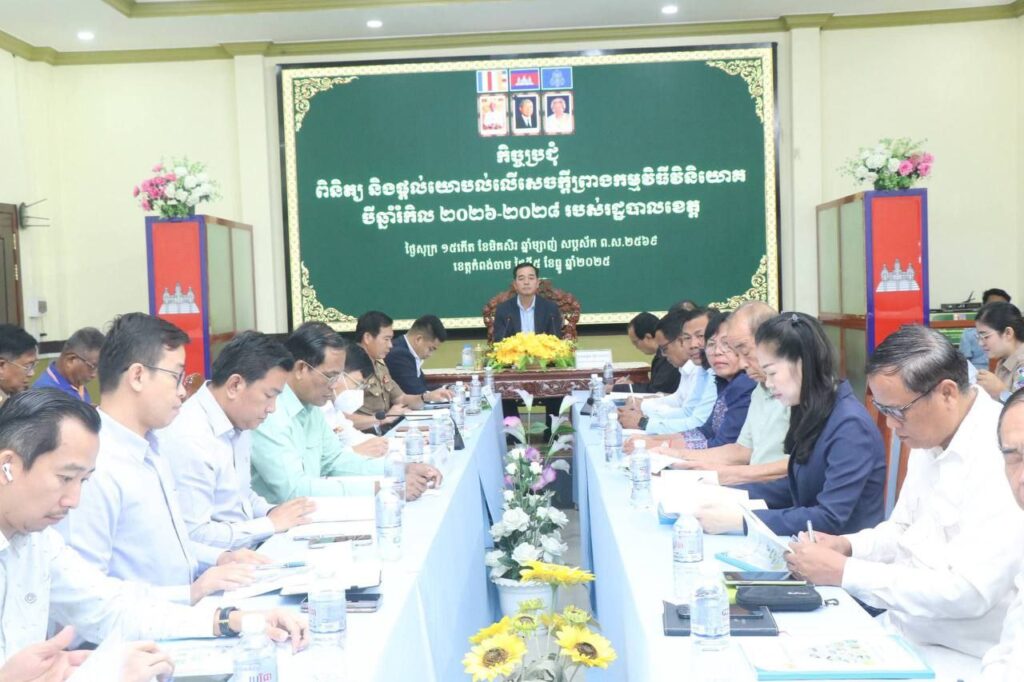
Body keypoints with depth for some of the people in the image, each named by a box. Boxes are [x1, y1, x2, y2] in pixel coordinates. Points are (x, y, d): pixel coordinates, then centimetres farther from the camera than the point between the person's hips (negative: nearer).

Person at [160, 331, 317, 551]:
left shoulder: (239, 424, 7)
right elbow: (194, 536, -22)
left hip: (251, 548, 8)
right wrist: (271, 524, -14)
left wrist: (271, 512, 2)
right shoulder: (189, 439, -20)